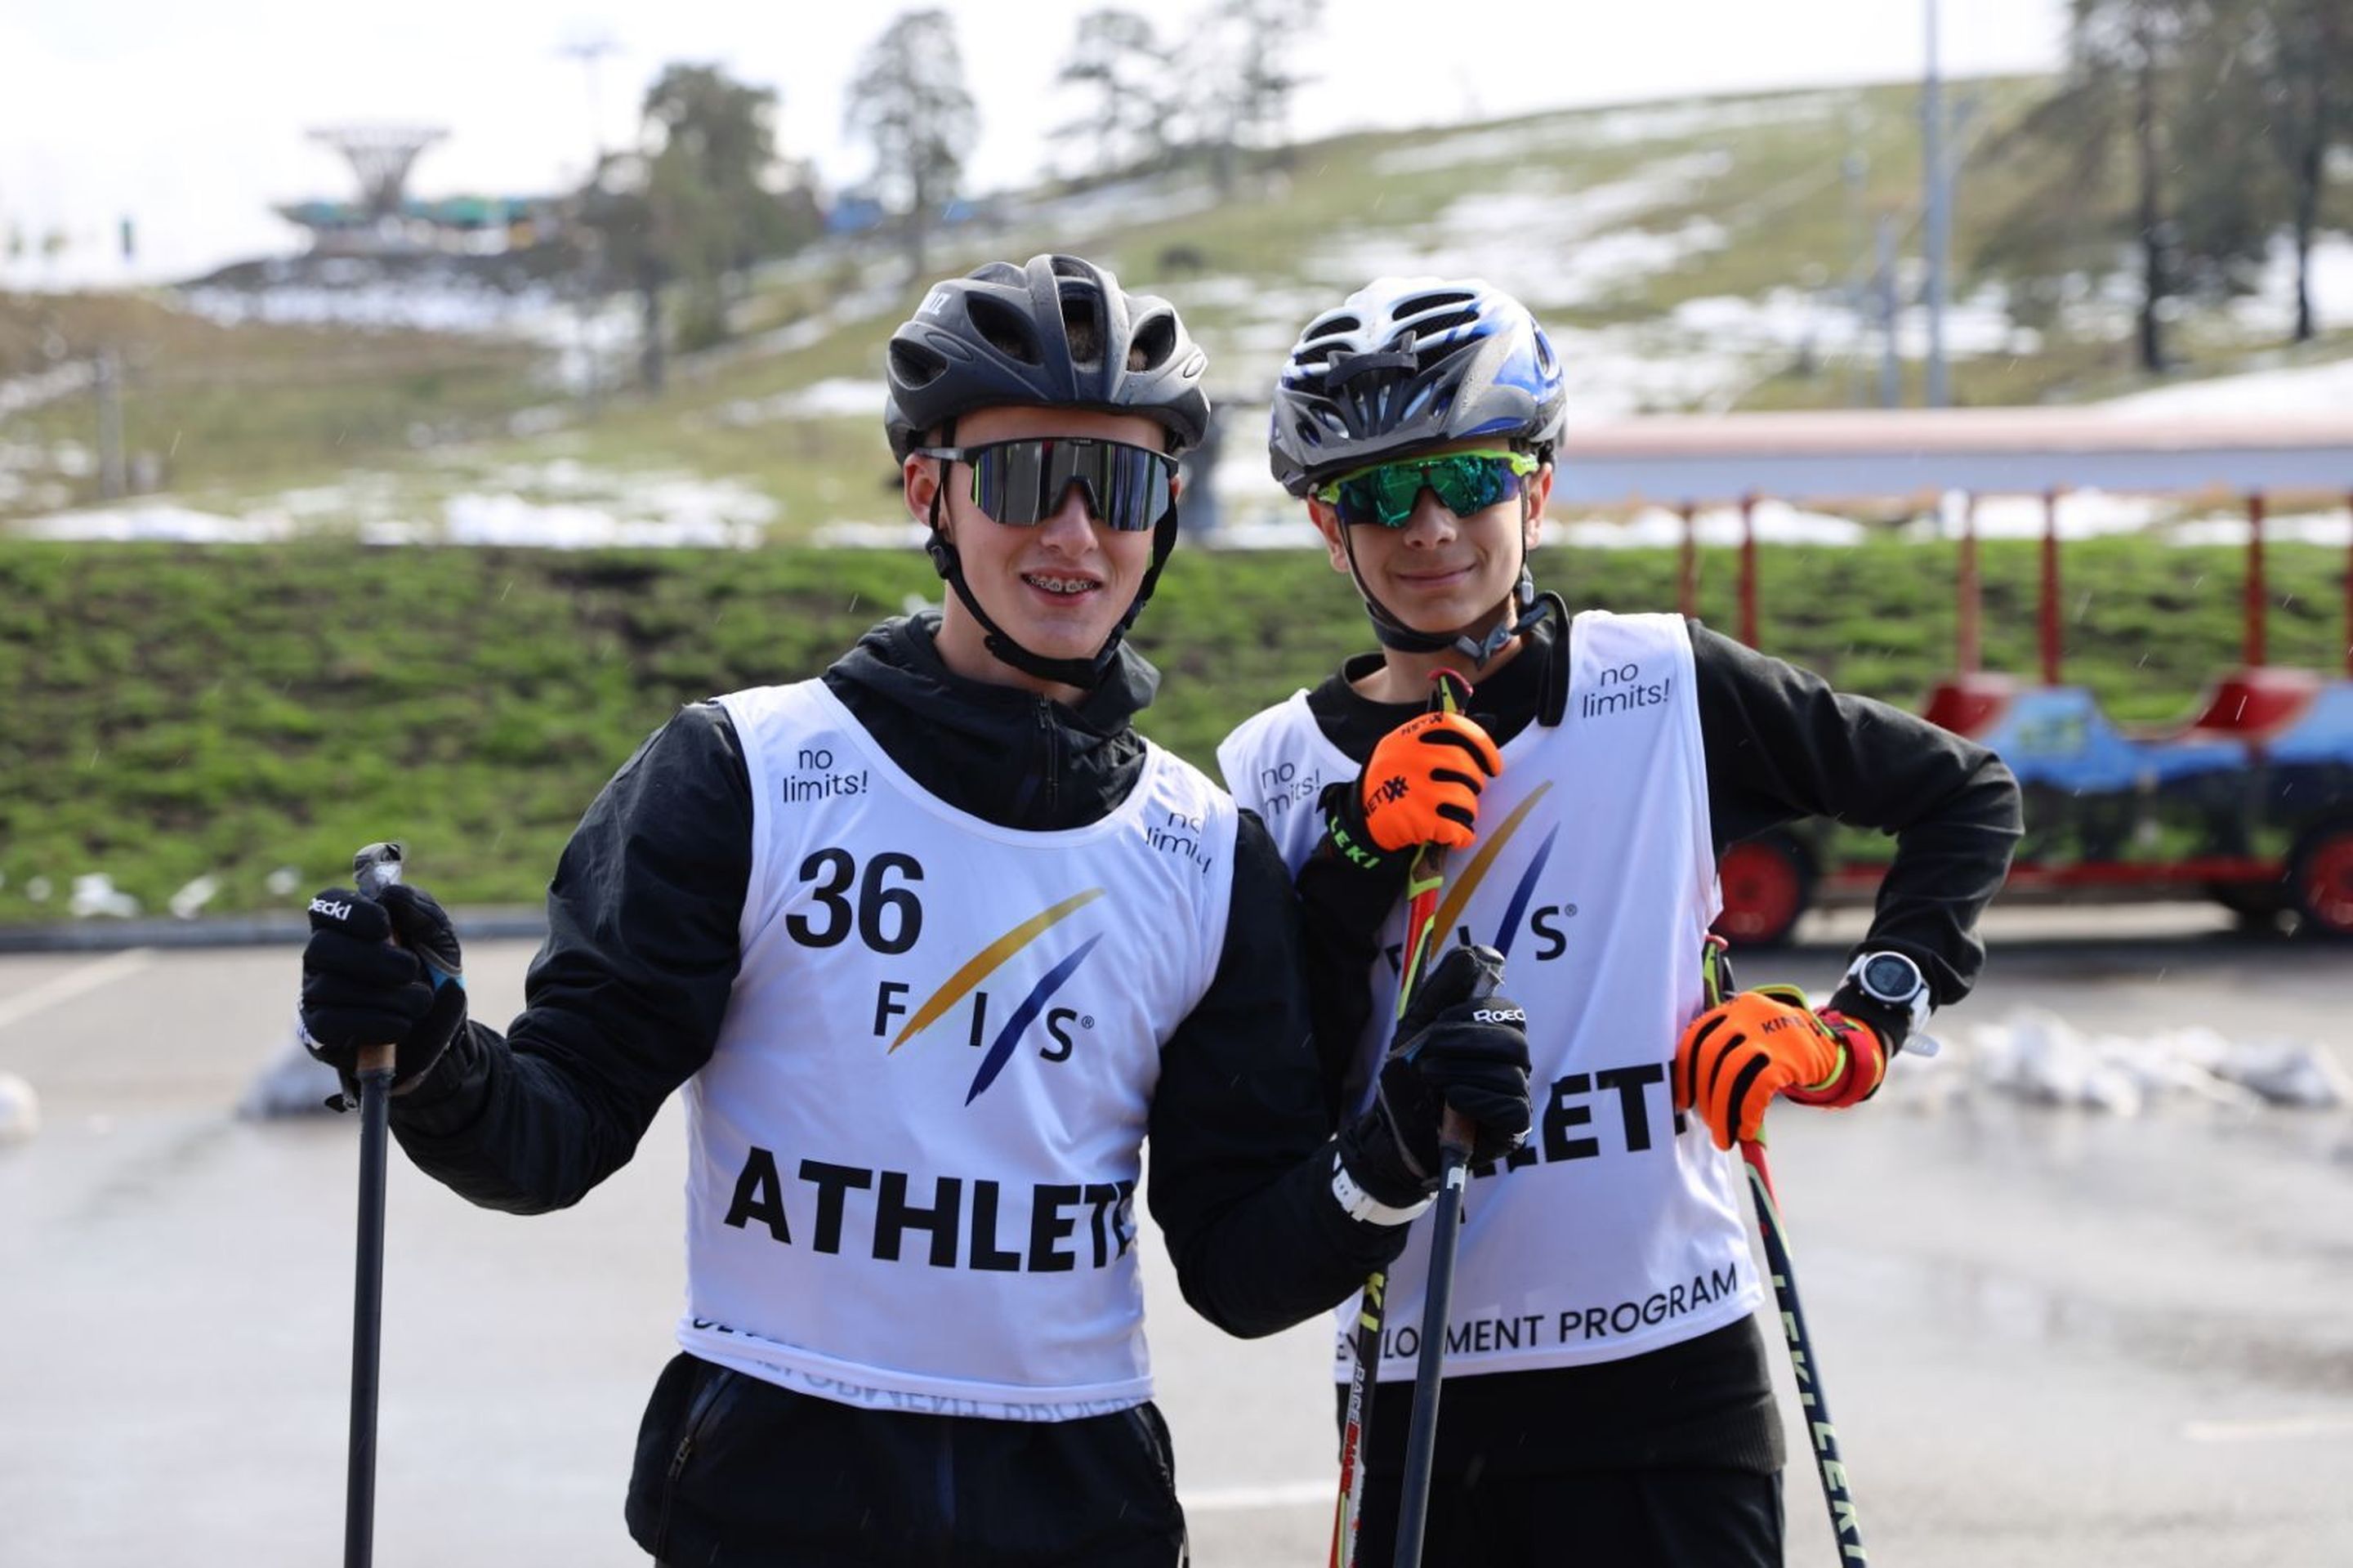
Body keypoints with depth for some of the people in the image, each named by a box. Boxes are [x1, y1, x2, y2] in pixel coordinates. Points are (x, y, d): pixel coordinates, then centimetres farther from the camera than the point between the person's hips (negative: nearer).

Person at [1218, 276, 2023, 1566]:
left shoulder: (1666, 688, 0)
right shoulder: (1279, 771, 5)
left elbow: (1964, 796, 9)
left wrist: (1862, 1026, -1)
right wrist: (1360, 861, -12)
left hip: (1667, 1375, -2)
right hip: (1415, 1398, 2)